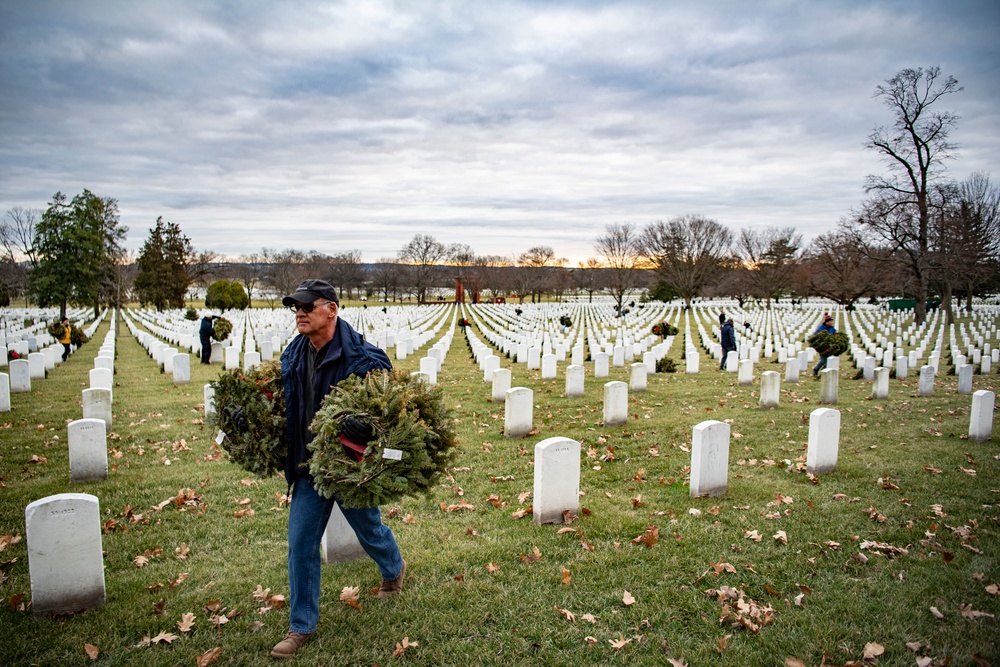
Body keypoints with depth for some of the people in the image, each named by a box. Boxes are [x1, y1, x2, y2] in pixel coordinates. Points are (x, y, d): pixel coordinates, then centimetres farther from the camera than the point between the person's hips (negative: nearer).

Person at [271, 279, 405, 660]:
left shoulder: (362, 356, -21)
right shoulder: (293, 355, 0)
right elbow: (283, 403, 16)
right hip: (309, 465, 5)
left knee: (369, 529, 17)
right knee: (300, 541, 6)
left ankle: (394, 569, 51)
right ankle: (302, 625, 22)